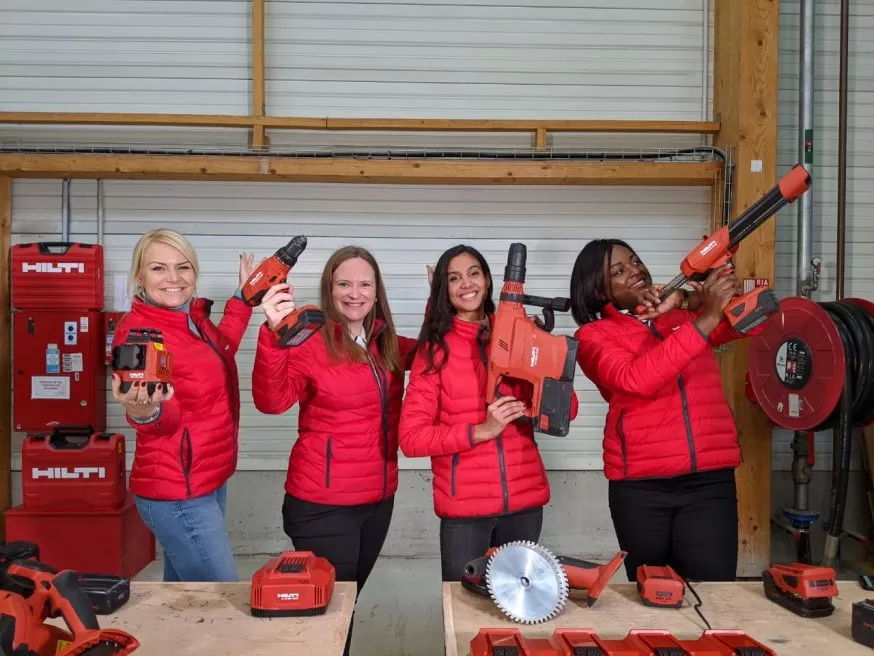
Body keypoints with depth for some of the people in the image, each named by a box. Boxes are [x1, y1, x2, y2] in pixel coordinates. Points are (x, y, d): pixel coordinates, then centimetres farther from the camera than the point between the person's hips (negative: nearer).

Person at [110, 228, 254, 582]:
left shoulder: (195, 317, 3)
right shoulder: (138, 330, -20)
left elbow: (218, 351, 24)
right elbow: (165, 417, -25)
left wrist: (244, 295, 22)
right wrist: (145, 412, -46)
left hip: (209, 482, 9)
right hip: (178, 496, -9)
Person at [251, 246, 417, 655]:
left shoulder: (388, 345, 5)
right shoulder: (309, 343, -14)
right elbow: (272, 401, -27)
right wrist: (274, 332, -42)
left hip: (378, 500, 6)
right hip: (323, 506, -6)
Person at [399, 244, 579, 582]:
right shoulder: (435, 349, -3)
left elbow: (567, 408, 4)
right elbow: (411, 437, -9)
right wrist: (481, 431, -18)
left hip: (525, 500, 3)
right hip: (464, 505, -3)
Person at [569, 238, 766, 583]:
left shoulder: (687, 313, 12)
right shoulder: (593, 336, 0)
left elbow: (756, 318, 4)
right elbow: (636, 379, -19)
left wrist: (729, 295, -16)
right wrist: (706, 318, -22)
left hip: (710, 479, 2)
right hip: (640, 485, -2)